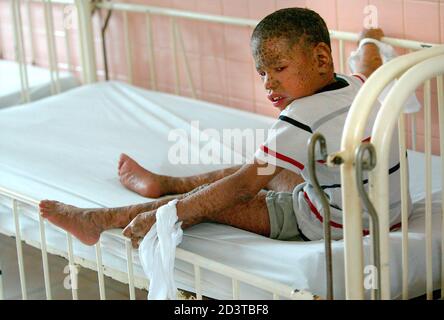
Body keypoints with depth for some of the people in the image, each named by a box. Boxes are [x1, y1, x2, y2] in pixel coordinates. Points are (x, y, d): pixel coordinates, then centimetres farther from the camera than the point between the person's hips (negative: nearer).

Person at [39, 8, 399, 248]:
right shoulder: (358, 88, -2)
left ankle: (100, 221, 1)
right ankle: (161, 183, 42)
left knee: (214, 204, -6)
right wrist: (369, 41, 50)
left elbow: (243, 188, -27)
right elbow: (370, 72, 25)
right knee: (266, 169, 24)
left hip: (326, 225, -9)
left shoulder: (302, 120, -27)